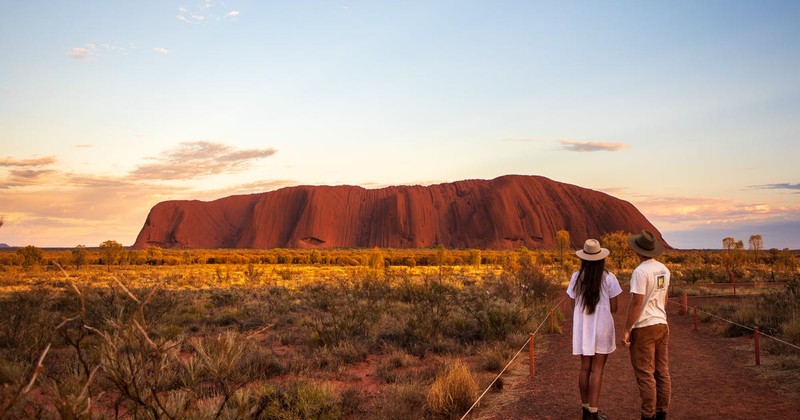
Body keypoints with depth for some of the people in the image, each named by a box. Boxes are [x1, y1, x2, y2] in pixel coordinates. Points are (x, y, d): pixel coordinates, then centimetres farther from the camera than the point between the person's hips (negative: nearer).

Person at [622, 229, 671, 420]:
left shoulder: (640, 272, -18)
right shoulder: (664, 270, 7)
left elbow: (636, 303, -20)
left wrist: (626, 330, -15)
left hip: (643, 327, -8)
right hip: (661, 325, 8)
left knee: (645, 374, -2)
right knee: (662, 372, 11)